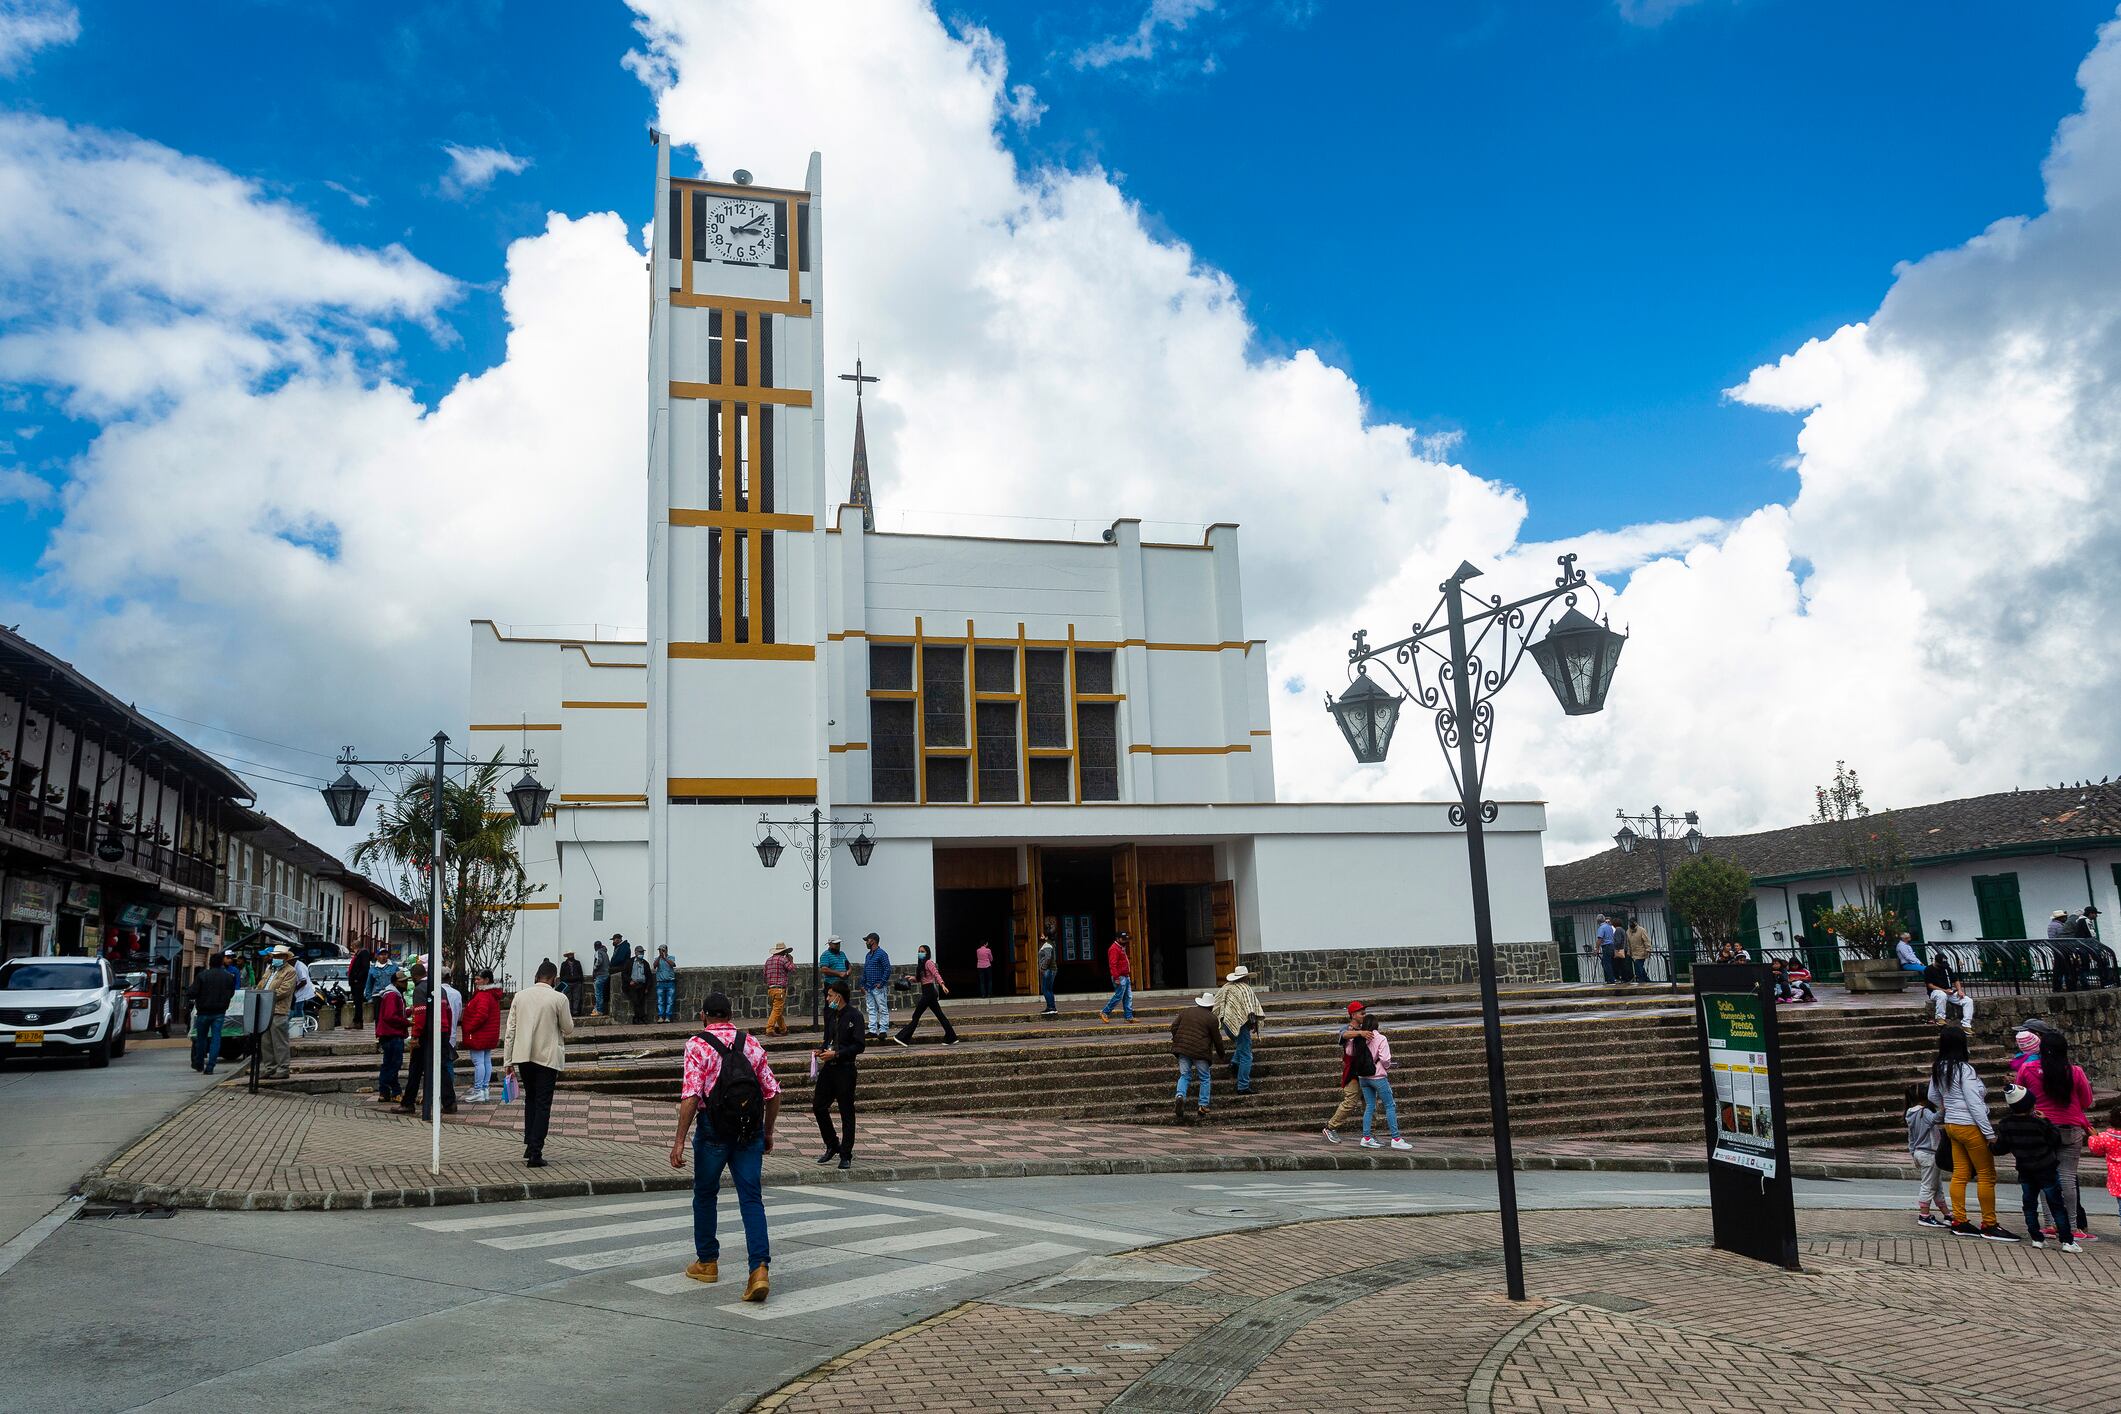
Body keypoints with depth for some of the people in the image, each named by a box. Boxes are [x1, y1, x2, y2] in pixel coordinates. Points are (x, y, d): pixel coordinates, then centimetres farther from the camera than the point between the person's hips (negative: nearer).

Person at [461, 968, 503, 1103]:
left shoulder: (483, 996, -18)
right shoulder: (493, 995, 14)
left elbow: (481, 1015, -27)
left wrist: (468, 1029, -16)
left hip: (479, 1036, -10)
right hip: (490, 1035, 10)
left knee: (478, 1062, -7)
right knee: (487, 1062, 12)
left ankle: (478, 1092, -6)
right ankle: (484, 1090, 18)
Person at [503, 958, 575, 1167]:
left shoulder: (520, 996, 2)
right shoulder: (559, 999, -8)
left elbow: (510, 1031, 3)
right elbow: (569, 1030, 1)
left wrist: (508, 1061, 7)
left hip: (523, 1056, 4)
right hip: (548, 1057, -4)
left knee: (530, 1099, 20)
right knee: (543, 1105, 2)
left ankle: (529, 1147, 20)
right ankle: (535, 1154, -2)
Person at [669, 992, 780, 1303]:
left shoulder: (697, 1045, -4)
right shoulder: (752, 1044, 8)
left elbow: (691, 1095, -14)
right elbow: (773, 1093, 7)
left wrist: (679, 1141, -12)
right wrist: (768, 1132, 18)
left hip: (714, 1129, -2)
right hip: (751, 1132, 3)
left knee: (705, 1195, 18)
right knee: (751, 1199, 3)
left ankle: (707, 1261, 31)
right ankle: (759, 1269, -11)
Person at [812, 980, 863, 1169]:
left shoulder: (854, 1017, -11)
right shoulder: (830, 1015, 12)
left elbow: (858, 1046, -15)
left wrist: (836, 1054, -19)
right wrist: (821, 1051, 3)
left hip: (845, 1069, -7)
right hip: (829, 1068, 7)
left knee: (846, 1112, 1)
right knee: (818, 1106, 6)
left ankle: (846, 1156, 10)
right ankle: (832, 1145, 24)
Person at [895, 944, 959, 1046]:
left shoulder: (928, 962, -10)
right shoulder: (921, 965, 17)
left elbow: (936, 974, -21)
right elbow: (919, 979, 21)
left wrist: (942, 985, -33)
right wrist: (912, 978, 2)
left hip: (929, 991, -10)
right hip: (927, 992, 10)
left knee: (916, 1016, -4)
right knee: (939, 1015, 9)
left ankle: (903, 1037, 1)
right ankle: (951, 1038, 11)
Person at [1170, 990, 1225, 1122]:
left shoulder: (1185, 1011, 11)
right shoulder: (1211, 1018, -2)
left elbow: (1173, 1027, 10)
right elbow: (1217, 1039, 3)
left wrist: (1177, 1042, 22)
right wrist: (1221, 1054, 18)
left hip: (1182, 1049, 4)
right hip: (1200, 1052, -4)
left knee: (1184, 1075, 11)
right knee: (1205, 1078, 9)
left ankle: (1180, 1096, -16)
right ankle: (1203, 1108, 5)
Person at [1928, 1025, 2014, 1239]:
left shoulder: (1938, 1069, 6)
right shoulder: (1964, 1069, -17)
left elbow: (1933, 1096, 20)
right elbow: (1975, 1105, -18)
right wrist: (1990, 1133, -14)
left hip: (1951, 1124, 8)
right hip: (1969, 1126, -8)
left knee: (1960, 1174, 10)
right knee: (1987, 1175, 0)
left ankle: (1959, 1222, 12)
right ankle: (1989, 1226, 4)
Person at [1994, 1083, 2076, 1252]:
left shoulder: (2004, 1125, -6)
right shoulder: (2040, 1124, -19)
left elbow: (2000, 1149, 0)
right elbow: (2056, 1141, -6)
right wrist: (2046, 1122, -1)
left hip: (2025, 1172, 3)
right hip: (2046, 1170, -3)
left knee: (2029, 1204, 12)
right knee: (2056, 1205, 5)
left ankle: (2036, 1238, 10)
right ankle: (2067, 1241, 5)